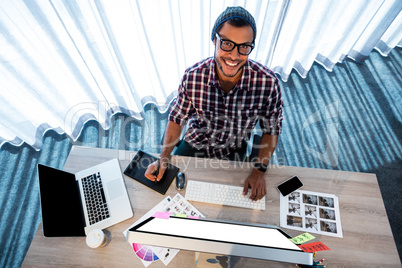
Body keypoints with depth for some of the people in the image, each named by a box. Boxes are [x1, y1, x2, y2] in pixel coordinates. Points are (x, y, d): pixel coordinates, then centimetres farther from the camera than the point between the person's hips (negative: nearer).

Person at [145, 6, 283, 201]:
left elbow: (271, 130, -12)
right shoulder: (193, 76, -25)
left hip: (233, 152, 0)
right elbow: (177, 118, -10)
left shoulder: (267, 82, -27)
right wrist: (163, 159, -15)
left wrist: (259, 170, -19)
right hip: (194, 145, 1)